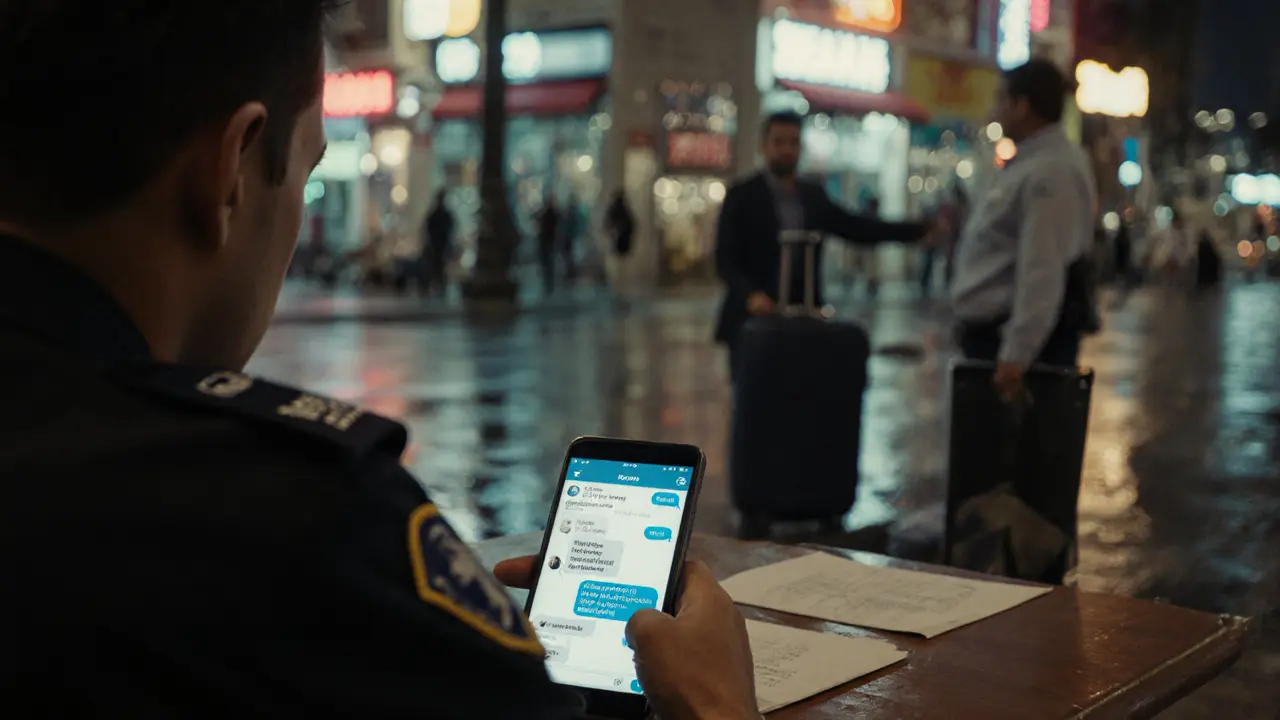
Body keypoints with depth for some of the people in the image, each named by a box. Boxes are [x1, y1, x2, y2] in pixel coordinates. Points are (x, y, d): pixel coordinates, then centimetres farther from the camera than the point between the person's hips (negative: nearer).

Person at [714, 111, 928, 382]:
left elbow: (858, 228, 13)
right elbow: (725, 258, -8)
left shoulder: (813, 195, 13)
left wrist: (920, 229, 5)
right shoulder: (741, 196, -2)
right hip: (753, 319, -4)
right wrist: (750, 294, -27)